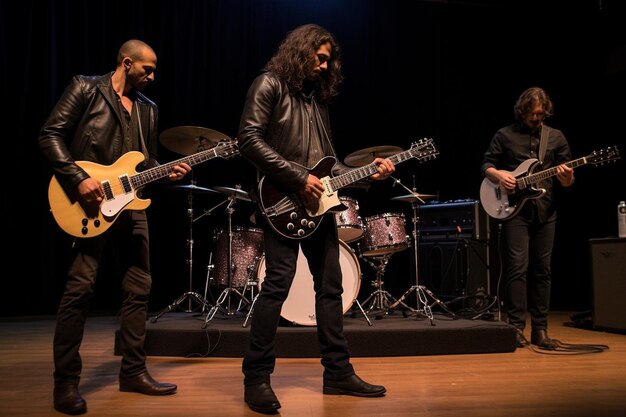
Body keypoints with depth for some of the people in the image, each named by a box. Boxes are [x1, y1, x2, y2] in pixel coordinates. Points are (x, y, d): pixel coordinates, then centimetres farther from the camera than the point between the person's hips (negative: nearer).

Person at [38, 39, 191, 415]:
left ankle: (134, 371, 17)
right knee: (81, 287, -10)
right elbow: (51, 135, -6)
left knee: (140, 288, 6)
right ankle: (66, 382, 1)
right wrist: (78, 179, -17)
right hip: (92, 203, -6)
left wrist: (166, 172, 1)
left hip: (131, 205, 7)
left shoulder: (148, 108, 18)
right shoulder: (86, 88, 1)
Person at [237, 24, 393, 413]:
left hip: (318, 204, 8)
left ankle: (339, 371, 18)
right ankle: (257, 377, 0)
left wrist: (366, 173, 5)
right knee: (278, 283, -12)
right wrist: (297, 178, -17)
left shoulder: (317, 96, 20)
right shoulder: (270, 84, -2)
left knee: (331, 286, 8)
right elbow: (249, 139, -14)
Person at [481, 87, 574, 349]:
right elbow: (486, 165, 8)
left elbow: (567, 182, 11)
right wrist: (498, 175, -13)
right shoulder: (505, 135, 6)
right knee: (517, 268, -8)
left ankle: (540, 329, 13)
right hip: (514, 209, -3)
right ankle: (516, 327, -2)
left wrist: (566, 177, -13)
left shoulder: (556, 137, 11)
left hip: (546, 211, 3)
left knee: (542, 270, 6)